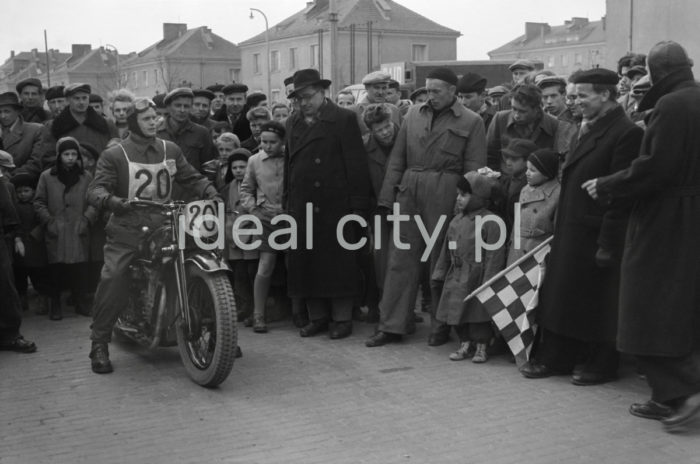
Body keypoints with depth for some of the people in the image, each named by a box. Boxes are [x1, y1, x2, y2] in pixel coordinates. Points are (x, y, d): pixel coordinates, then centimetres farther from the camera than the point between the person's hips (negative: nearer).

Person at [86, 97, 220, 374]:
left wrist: (212, 194, -5)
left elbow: (191, 178, 14)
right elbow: (96, 188, -9)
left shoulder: (170, 150, 12)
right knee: (113, 277, -22)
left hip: (165, 225, 3)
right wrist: (111, 200, -31)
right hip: (128, 229, -3)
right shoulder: (115, 155, 0)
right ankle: (99, 344, -8)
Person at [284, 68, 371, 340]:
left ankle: (342, 318, 12)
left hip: (335, 206, -5)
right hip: (301, 206, 5)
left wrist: (358, 206, -11)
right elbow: (288, 163, 16)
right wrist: (287, 202, 10)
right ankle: (317, 317, 19)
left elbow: (356, 164, -7)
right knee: (306, 263, 7)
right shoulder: (293, 122, 14)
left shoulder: (343, 119, -3)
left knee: (338, 262, 1)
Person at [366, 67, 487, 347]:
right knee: (400, 259, 3)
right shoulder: (414, 115, 14)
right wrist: (387, 196, 4)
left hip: (445, 195, -3)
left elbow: (474, 169, -2)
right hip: (409, 191, 4)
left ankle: (441, 327, 18)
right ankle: (391, 326, 10)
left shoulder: (471, 122, 3)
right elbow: (397, 158, 12)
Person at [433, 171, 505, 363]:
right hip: (456, 279, 7)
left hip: (477, 279, -6)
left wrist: (488, 283, -17)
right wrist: (439, 275, 13)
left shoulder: (490, 222, -12)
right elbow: (446, 250, 16)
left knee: (479, 312, 2)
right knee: (457, 312, 10)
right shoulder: (456, 221, 10)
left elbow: (494, 255, -14)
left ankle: (481, 347, 16)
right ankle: (465, 344, 24)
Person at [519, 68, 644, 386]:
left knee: (597, 302, 5)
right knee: (561, 295, 13)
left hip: (596, 235, -8)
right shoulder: (587, 130, 13)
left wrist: (608, 244, -20)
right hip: (570, 230, 8)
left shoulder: (626, 133, -15)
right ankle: (554, 359, 25)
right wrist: (559, 228, 12)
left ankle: (600, 365, 20)